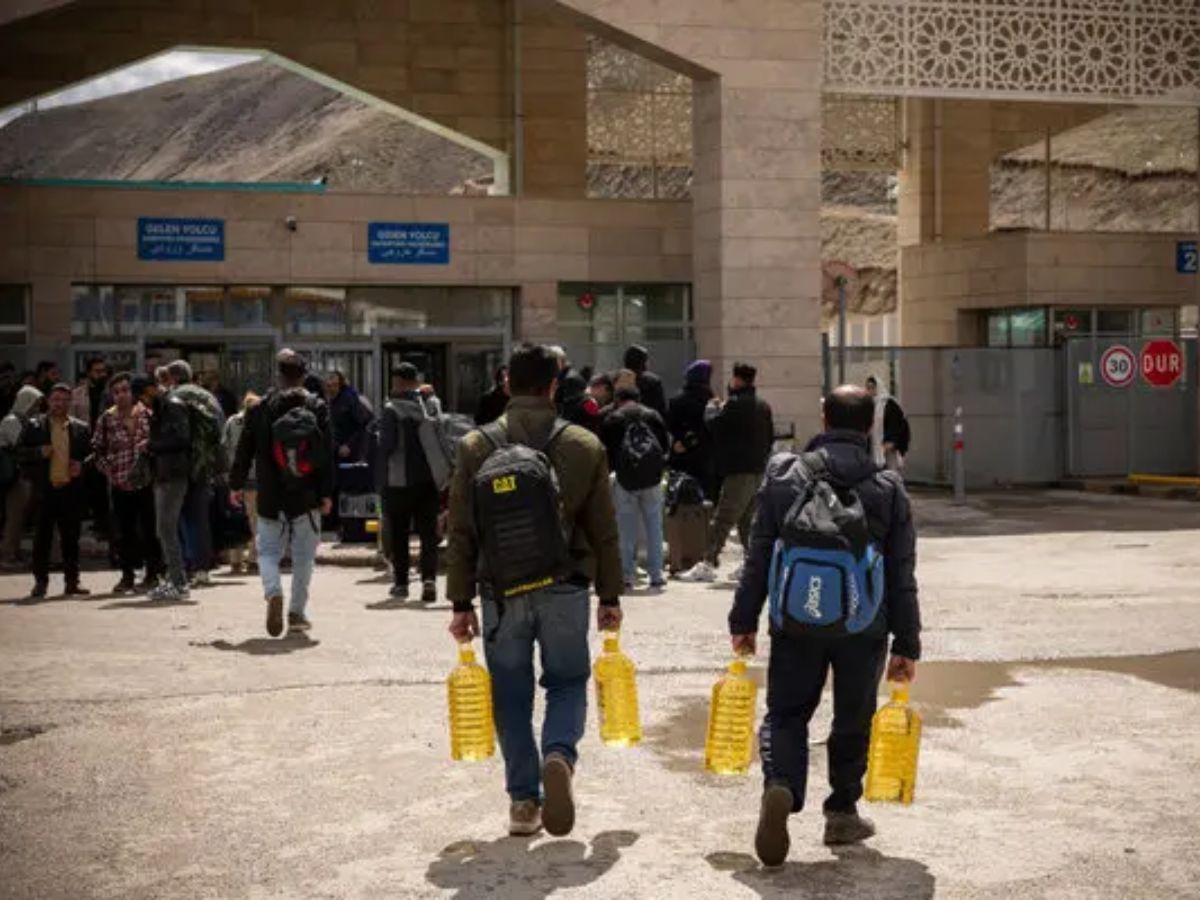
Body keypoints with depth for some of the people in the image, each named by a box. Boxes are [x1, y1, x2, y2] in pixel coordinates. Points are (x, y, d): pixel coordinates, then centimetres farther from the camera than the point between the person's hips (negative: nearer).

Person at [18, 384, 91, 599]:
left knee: (71, 538, 5)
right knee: (42, 536, 1)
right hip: (44, 490, -1)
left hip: (71, 490, 1)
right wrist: (39, 452, -13)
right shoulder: (34, 426, 6)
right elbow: (22, 453, 4)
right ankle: (40, 581, 8)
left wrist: (81, 466, -5)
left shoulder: (80, 428, 10)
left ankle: (72, 581, 12)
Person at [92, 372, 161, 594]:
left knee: (149, 530, 0)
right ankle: (127, 576, 15)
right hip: (120, 485, 1)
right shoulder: (106, 419, 3)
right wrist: (109, 471, 0)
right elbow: (97, 450, 9)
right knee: (125, 532, 7)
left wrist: (149, 445, -15)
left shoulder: (148, 414, 0)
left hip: (147, 482, -1)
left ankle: (152, 574, 9)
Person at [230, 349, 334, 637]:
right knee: (304, 556, 10)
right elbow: (327, 453, -5)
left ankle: (273, 592, -18)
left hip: (270, 497, 0)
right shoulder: (317, 407, -2)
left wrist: (237, 484, 17)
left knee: (268, 551, 10)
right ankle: (297, 613, 11)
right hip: (307, 496, 0)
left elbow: (245, 450, 4)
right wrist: (326, 493, -2)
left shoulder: (260, 409, 0)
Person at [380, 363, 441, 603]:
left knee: (399, 534, 10)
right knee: (428, 532, 5)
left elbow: (386, 446, -14)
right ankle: (429, 579, -10)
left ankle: (401, 582, 15)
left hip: (400, 481, -3)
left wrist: (383, 457, 8)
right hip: (429, 480, 3)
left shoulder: (392, 408, -11)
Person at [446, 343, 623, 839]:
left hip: (501, 593, 0)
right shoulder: (584, 446, 0)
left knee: (512, 696, 11)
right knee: (567, 681, 16)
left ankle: (523, 800, 13)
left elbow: (461, 533, -1)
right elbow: (604, 531, 3)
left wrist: (461, 602, 4)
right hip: (564, 590, 0)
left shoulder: (476, 447, -1)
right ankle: (559, 754, -11)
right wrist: (610, 597, 11)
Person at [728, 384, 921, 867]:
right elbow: (902, 578, 0)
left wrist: (744, 621, 9)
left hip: (796, 623, 0)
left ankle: (780, 787, -17)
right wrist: (906, 645, 6)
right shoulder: (888, 489, -2)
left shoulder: (783, 476, -2)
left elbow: (759, 558, 1)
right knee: (853, 721, 16)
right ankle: (842, 813, 25)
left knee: (785, 713, 9)